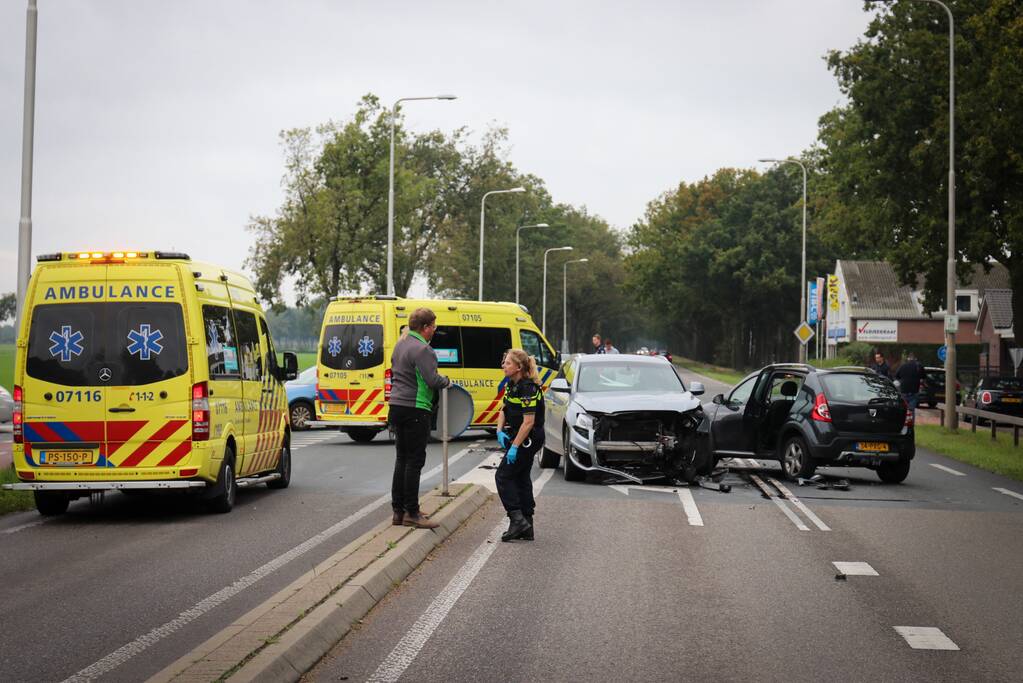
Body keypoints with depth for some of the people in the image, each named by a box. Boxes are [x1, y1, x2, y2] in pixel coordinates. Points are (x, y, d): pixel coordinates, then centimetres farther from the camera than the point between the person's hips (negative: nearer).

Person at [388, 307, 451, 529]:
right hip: (415, 410, -10)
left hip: (397, 406, 10)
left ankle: (398, 510, 17)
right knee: (415, 461, -5)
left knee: (402, 459, 14)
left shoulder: (400, 344, 15)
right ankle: (412, 513, -3)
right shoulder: (422, 349, -17)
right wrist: (447, 381, -5)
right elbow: (433, 380, -23)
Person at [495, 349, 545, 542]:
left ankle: (517, 519, -8)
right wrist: (500, 431, -1)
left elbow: (529, 422, -24)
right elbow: (504, 410, 16)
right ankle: (526, 529, 16)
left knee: (503, 476, -8)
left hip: (528, 439, -10)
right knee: (521, 479, 11)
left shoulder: (528, 389, -21)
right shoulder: (511, 385, 8)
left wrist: (514, 447, -23)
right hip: (517, 437, 10)